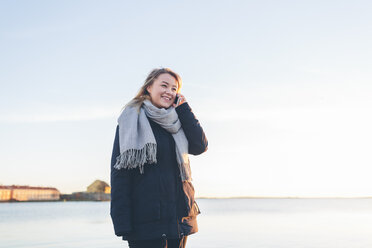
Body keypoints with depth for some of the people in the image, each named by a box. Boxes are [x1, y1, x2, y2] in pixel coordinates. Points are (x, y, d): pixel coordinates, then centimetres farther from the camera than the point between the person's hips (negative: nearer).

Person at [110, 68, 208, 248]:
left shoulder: (177, 123, 14)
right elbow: (119, 172, -7)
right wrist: (122, 223, -14)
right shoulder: (131, 121, -2)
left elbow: (200, 147, -1)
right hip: (146, 220, -5)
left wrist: (182, 107, 1)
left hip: (178, 218, 5)